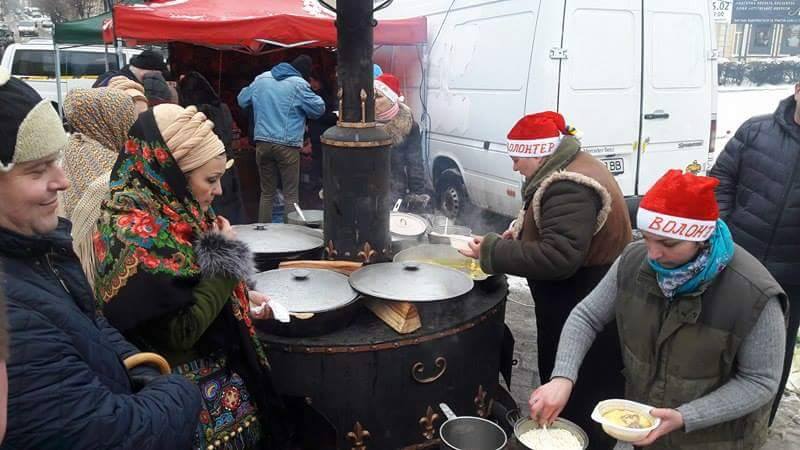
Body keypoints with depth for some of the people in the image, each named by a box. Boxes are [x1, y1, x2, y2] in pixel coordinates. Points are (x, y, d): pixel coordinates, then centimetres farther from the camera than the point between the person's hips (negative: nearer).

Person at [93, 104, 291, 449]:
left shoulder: (168, 211, 2)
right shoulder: (137, 234, -26)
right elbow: (179, 333, -26)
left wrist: (240, 299, 4)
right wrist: (227, 257, -20)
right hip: (188, 396, -8)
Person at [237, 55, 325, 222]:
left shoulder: (261, 79, 9)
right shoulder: (299, 84, -8)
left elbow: (242, 100, 19)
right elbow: (319, 108, -6)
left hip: (262, 143, 5)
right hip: (287, 145, -5)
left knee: (267, 193, 14)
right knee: (291, 195, 2)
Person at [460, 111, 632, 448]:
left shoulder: (569, 187, -25)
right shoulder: (575, 168, 9)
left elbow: (559, 257, -32)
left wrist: (493, 251, -24)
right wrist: (521, 229, 6)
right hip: (579, 305, 11)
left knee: (579, 400, 2)